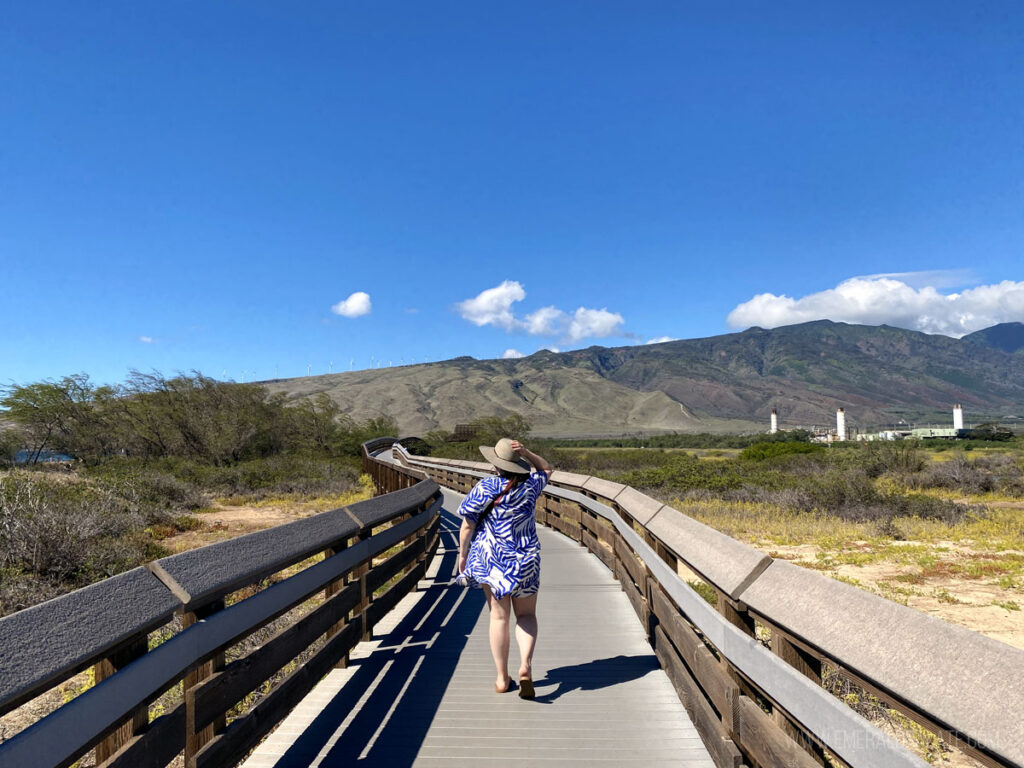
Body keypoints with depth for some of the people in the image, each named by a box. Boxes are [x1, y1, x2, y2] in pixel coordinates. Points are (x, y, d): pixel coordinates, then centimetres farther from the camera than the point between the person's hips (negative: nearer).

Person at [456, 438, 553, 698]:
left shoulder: (485, 487, -12)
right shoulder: (530, 485, -5)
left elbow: (467, 525, -9)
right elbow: (546, 469, 17)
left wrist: (462, 555, 5)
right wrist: (526, 452, -1)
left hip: (491, 558, -1)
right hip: (525, 559, 1)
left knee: (499, 616, 9)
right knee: (526, 615, 13)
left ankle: (502, 678, 15)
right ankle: (526, 664, -9)